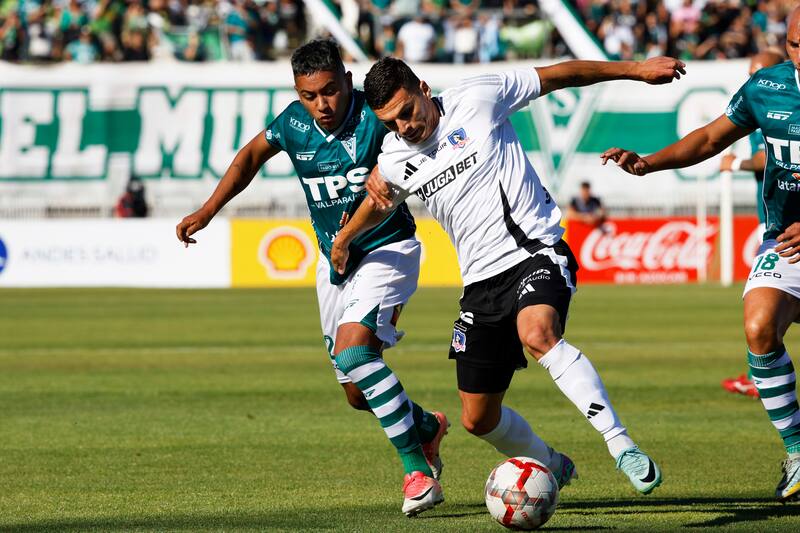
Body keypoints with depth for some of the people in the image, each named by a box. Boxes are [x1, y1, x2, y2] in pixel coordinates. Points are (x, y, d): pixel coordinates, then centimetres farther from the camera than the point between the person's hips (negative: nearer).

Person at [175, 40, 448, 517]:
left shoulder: (375, 117, -22)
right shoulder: (294, 123, -6)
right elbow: (252, 155, 13)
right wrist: (208, 211, 10)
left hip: (387, 250, -6)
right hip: (333, 260, 6)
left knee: (353, 350, -29)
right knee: (359, 394, 11)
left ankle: (418, 469, -24)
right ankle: (427, 427, 42)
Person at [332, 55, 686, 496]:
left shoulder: (476, 98, -7)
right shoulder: (394, 160, 6)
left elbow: (559, 76, 0)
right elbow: (378, 201, 31)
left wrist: (637, 70, 1)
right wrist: (343, 239, 40)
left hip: (537, 249, -6)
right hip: (482, 279, 6)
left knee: (538, 334, -38)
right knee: (478, 418, 6)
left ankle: (620, 444, -39)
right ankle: (552, 467, 36)